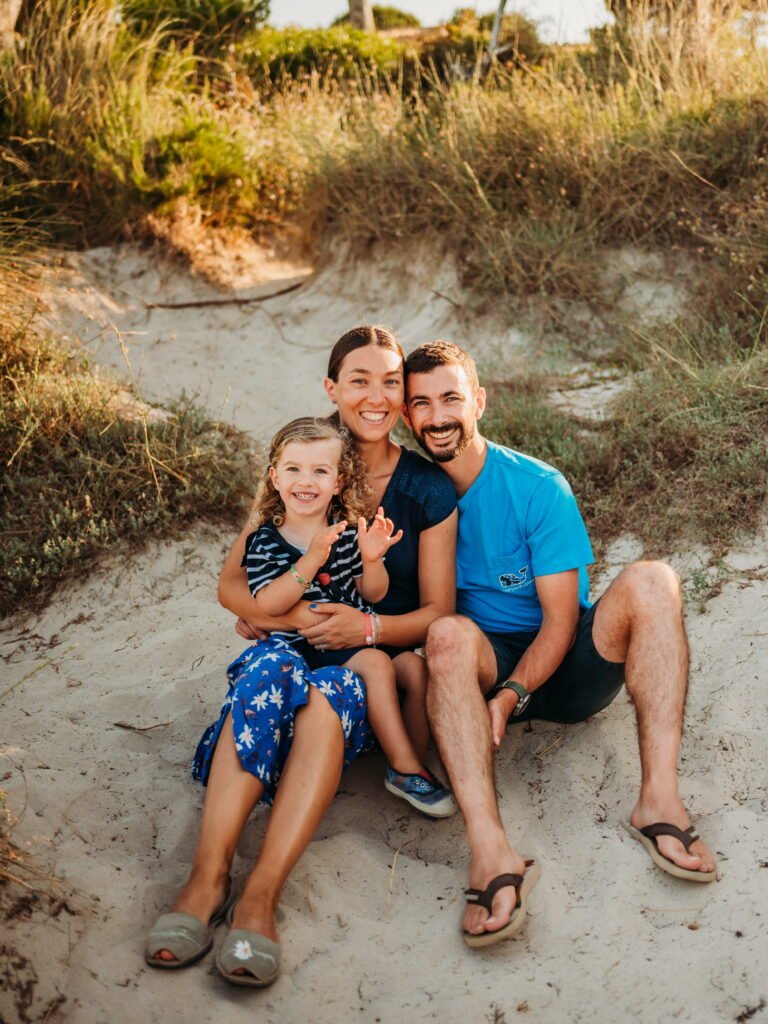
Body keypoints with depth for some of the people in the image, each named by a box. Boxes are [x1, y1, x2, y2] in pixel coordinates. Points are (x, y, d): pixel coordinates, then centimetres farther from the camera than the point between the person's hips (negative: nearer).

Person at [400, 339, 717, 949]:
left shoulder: (538, 487, -8)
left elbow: (561, 619, -11)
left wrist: (513, 693, -27)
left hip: (561, 668, 0)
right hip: (487, 666, 0)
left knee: (651, 581, -25)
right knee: (449, 633, -34)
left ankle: (660, 799, -34)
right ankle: (491, 853, -49)